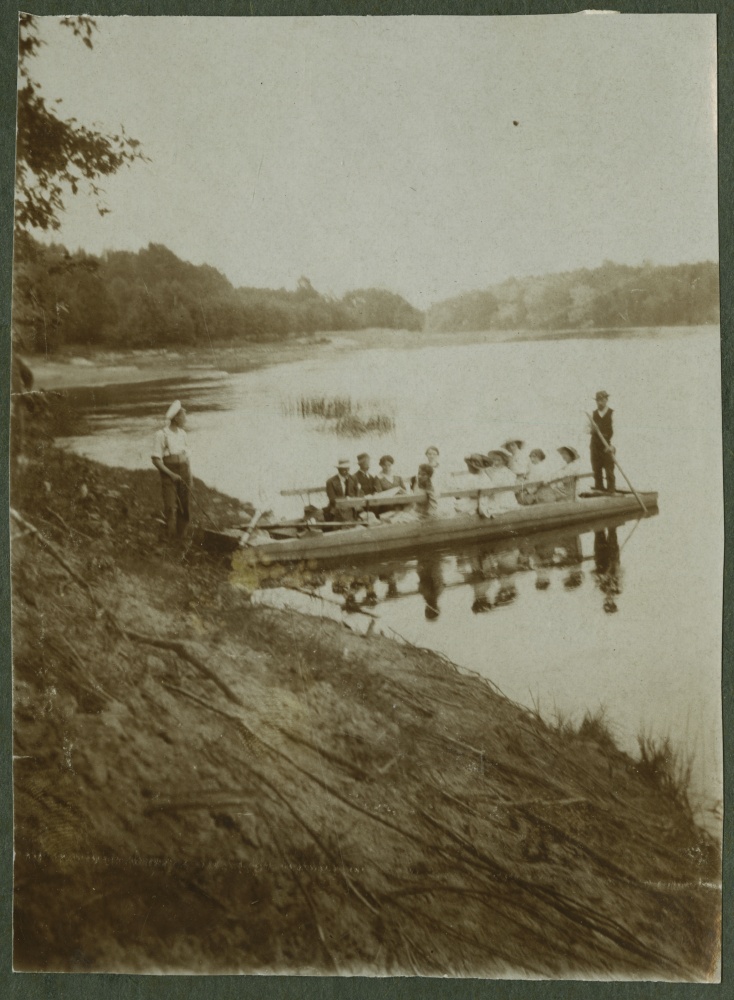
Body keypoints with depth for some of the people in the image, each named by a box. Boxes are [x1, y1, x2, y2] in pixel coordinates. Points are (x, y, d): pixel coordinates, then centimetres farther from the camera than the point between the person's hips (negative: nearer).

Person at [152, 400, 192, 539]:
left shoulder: (182, 433, 7)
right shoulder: (161, 435, -12)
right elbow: (156, 460, -13)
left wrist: (189, 476, 9)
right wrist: (171, 474, -19)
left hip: (184, 472, 6)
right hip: (169, 474, -6)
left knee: (184, 507, 6)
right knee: (170, 507, -10)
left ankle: (181, 536, 15)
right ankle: (171, 537, -2)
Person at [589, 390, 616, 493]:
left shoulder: (612, 414, 1)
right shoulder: (593, 414, 13)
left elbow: (615, 430, -5)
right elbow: (588, 428, 13)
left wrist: (612, 445, -15)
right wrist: (592, 429, -11)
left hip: (607, 446, -4)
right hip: (595, 445, 4)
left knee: (609, 469, -4)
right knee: (596, 469, 5)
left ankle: (611, 489, 0)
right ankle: (598, 489, 11)